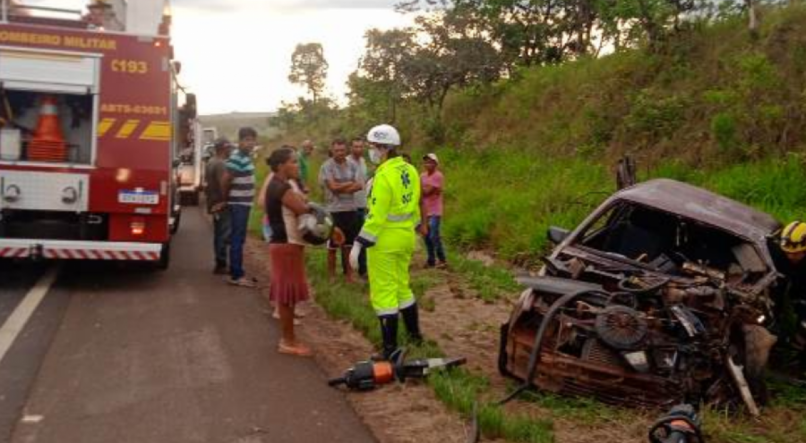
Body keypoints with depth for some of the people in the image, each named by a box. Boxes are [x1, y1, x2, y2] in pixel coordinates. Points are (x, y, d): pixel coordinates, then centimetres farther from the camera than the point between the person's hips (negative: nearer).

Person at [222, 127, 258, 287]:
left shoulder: (246, 157, 12)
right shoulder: (237, 159, -18)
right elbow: (225, 180, -18)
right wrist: (225, 198, -3)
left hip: (244, 203, 9)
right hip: (238, 204, -9)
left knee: (238, 239, 14)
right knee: (237, 240, -6)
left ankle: (235, 271, 22)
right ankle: (236, 276, -3)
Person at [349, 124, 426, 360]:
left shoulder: (384, 176, -21)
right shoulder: (409, 170, 5)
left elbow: (376, 216, -24)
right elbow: (414, 203, 16)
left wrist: (359, 245, -21)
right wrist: (418, 225, 31)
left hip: (385, 239, -9)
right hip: (405, 236, 9)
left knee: (383, 292, -1)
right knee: (402, 285, 22)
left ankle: (390, 348, 2)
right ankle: (415, 333, 33)